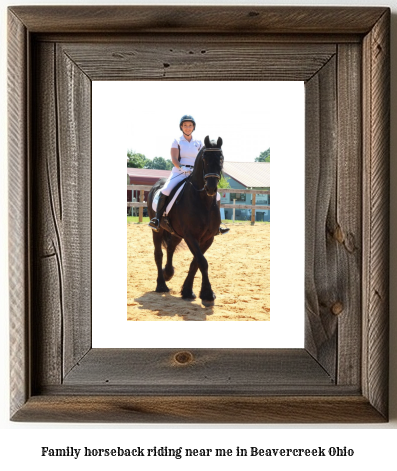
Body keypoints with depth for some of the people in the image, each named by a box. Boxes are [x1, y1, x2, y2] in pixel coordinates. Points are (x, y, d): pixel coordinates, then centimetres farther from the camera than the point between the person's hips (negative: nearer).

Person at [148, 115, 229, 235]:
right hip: (179, 172, -3)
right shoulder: (177, 141, 3)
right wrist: (182, 167, -25)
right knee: (165, 191, -29)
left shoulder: (198, 143, 12)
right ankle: (157, 220, -19)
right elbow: (174, 159, -7)